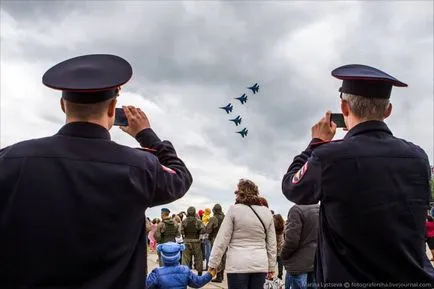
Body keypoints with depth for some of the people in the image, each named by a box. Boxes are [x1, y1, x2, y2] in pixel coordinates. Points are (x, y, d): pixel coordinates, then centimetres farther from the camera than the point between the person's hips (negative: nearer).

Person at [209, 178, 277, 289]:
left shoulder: (234, 210, -6)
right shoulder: (267, 212, 6)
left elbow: (222, 240, -6)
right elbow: (272, 243, 10)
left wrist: (213, 264, 0)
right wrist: (271, 267, 18)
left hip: (238, 265, -4)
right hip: (260, 265, 4)